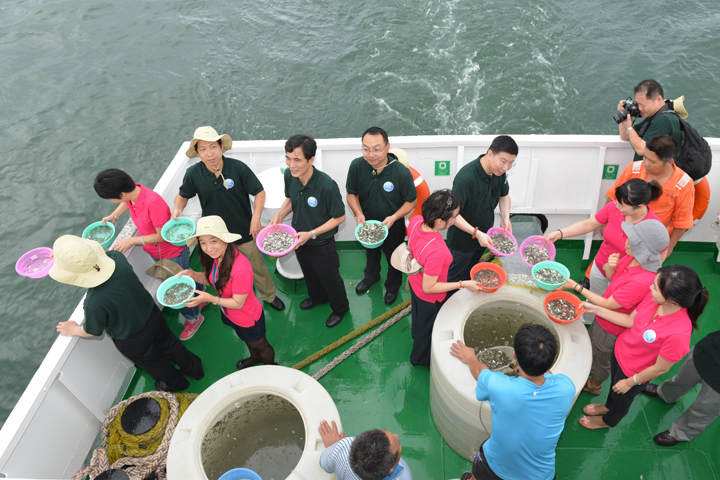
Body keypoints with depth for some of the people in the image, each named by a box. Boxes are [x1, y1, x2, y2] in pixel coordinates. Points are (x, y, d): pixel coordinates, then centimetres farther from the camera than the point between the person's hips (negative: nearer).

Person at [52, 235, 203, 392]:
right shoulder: (116, 257, -27)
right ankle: (194, 368, 56)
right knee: (167, 342, 32)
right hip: (152, 314, 5)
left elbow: (92, 331, -18)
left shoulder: (94, 302, -41)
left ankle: (175, 383, 56)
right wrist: (62, 255, 6)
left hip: (131, 341, -4)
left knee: (152, 361, 26)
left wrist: (74, 330, 4)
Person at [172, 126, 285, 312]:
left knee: (258, 267, 18)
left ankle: (268, 295, 45)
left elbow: (259, 192, -10)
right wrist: (177, 209, -16)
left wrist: (256, 218, -18)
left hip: (244, 233, -1)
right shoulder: (193, 174, -13)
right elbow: (183, 195, 5)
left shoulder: (238, 167, -20)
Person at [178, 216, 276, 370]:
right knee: (247, 340, 37)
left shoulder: (241, 269, -43)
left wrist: (211, 299, -39)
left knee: (260, 345, 24)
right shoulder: (217, 255, -18)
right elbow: (209, 279, -1)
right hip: (230, 315, 7)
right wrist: (192, 274, -20)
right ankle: (255, 357, 68)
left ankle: (271, 368, 55)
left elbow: (238, 303, -30)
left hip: (248, 319, -7)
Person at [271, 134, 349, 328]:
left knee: (329, 278, 19)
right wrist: (279, 215, -13)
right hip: (299, 238, 6)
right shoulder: (289, 175, -17)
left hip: (321, 244, -6)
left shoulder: (327, 186, -36)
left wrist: (311, 234, -24)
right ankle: (317, 297, 62)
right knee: (309, 273, 31)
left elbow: (339, 217, -22)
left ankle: (340, 308, 48)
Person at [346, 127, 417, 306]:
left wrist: (394, 217, -31)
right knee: (371, 252, 32)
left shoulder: (402, 173, -32)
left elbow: (411, 201, -18)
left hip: (393, 225, -2)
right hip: (367, 222, 3)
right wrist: (359, 213, -26)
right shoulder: (356, 166, -25)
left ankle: (393, 286, 54)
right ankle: (371, 277, 64)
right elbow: (351, 194, -10)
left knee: (394, 257, 23)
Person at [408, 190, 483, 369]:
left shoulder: (416, 221, -25)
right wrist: (463, 284, -27)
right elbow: (429, 287, -33)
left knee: (419, 319, 37)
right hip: (430, 299, -7)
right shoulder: (437, 252, -47)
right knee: (428, 329, 26)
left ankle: (417, 340, 69)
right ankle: (421, 358, 56)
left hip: (414, 282, 7)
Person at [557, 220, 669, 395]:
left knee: (600, 356, 22)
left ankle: (594, 385, 52)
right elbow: (610, 276, -1)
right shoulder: (632, 257, -18)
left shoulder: (642, 281, -41)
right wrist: (610, 266, -24)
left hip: (611, 328, -7)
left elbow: (608, 304, -30)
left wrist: (576, 286, -26)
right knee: (590, 343, 33)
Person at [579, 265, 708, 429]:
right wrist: (595, 309, -9)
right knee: (614, 384, 34)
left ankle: (608, 421, 61)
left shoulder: (678, 334, -42)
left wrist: (630, 382, -11)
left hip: (634, 371, -5)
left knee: (621, 397, 28)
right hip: (620, 351, 5)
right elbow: (630, 320, -7)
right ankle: (608, 406, 67)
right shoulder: (654, 298, -25)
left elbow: (661, 368, -25)